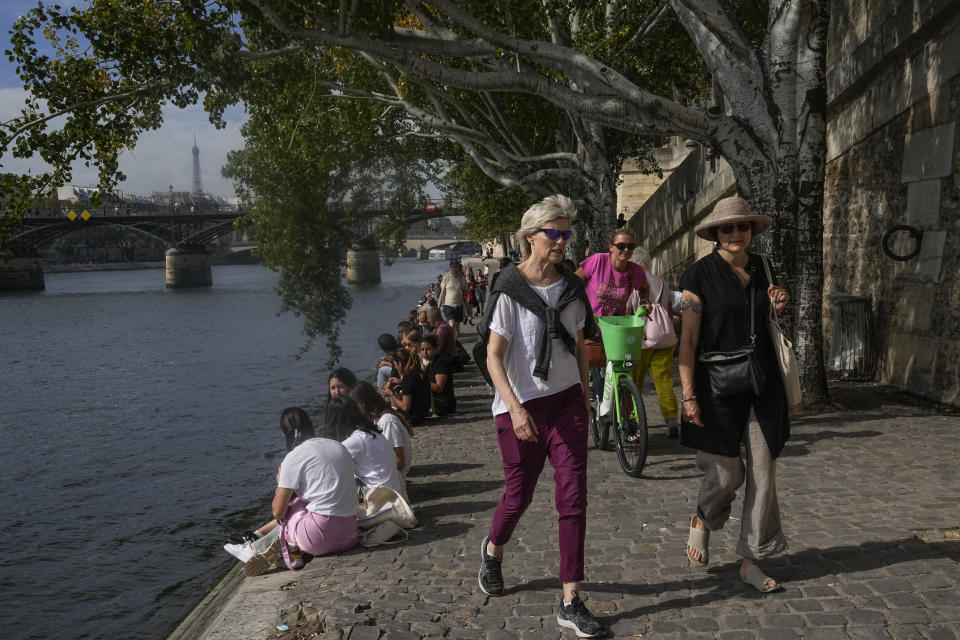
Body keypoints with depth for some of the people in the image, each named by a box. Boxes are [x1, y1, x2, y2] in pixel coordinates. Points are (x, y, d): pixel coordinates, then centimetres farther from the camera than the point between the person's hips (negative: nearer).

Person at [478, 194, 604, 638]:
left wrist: (585, 395, 17)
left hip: (566, 402, 4)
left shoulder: (571, 288, 6)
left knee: (573, 497, -2)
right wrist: (516, 410, -23)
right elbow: (494, 355, -14)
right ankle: (492, 549, 45)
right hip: (521, 406, -4)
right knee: (519, 496, 10)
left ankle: (571, 602, 7)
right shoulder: (510, 289, -10)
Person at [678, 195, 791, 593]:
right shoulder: (700, 275, -7)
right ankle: (702, 521, 31)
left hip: (762, 382, 5)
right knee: (726, 471, -3)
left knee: (763, 474, 5)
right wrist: (688, 394, -15)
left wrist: (778, 307, 0)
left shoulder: (762, 269, 9)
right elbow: (688, 339, -10)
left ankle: (751, 561, 18)